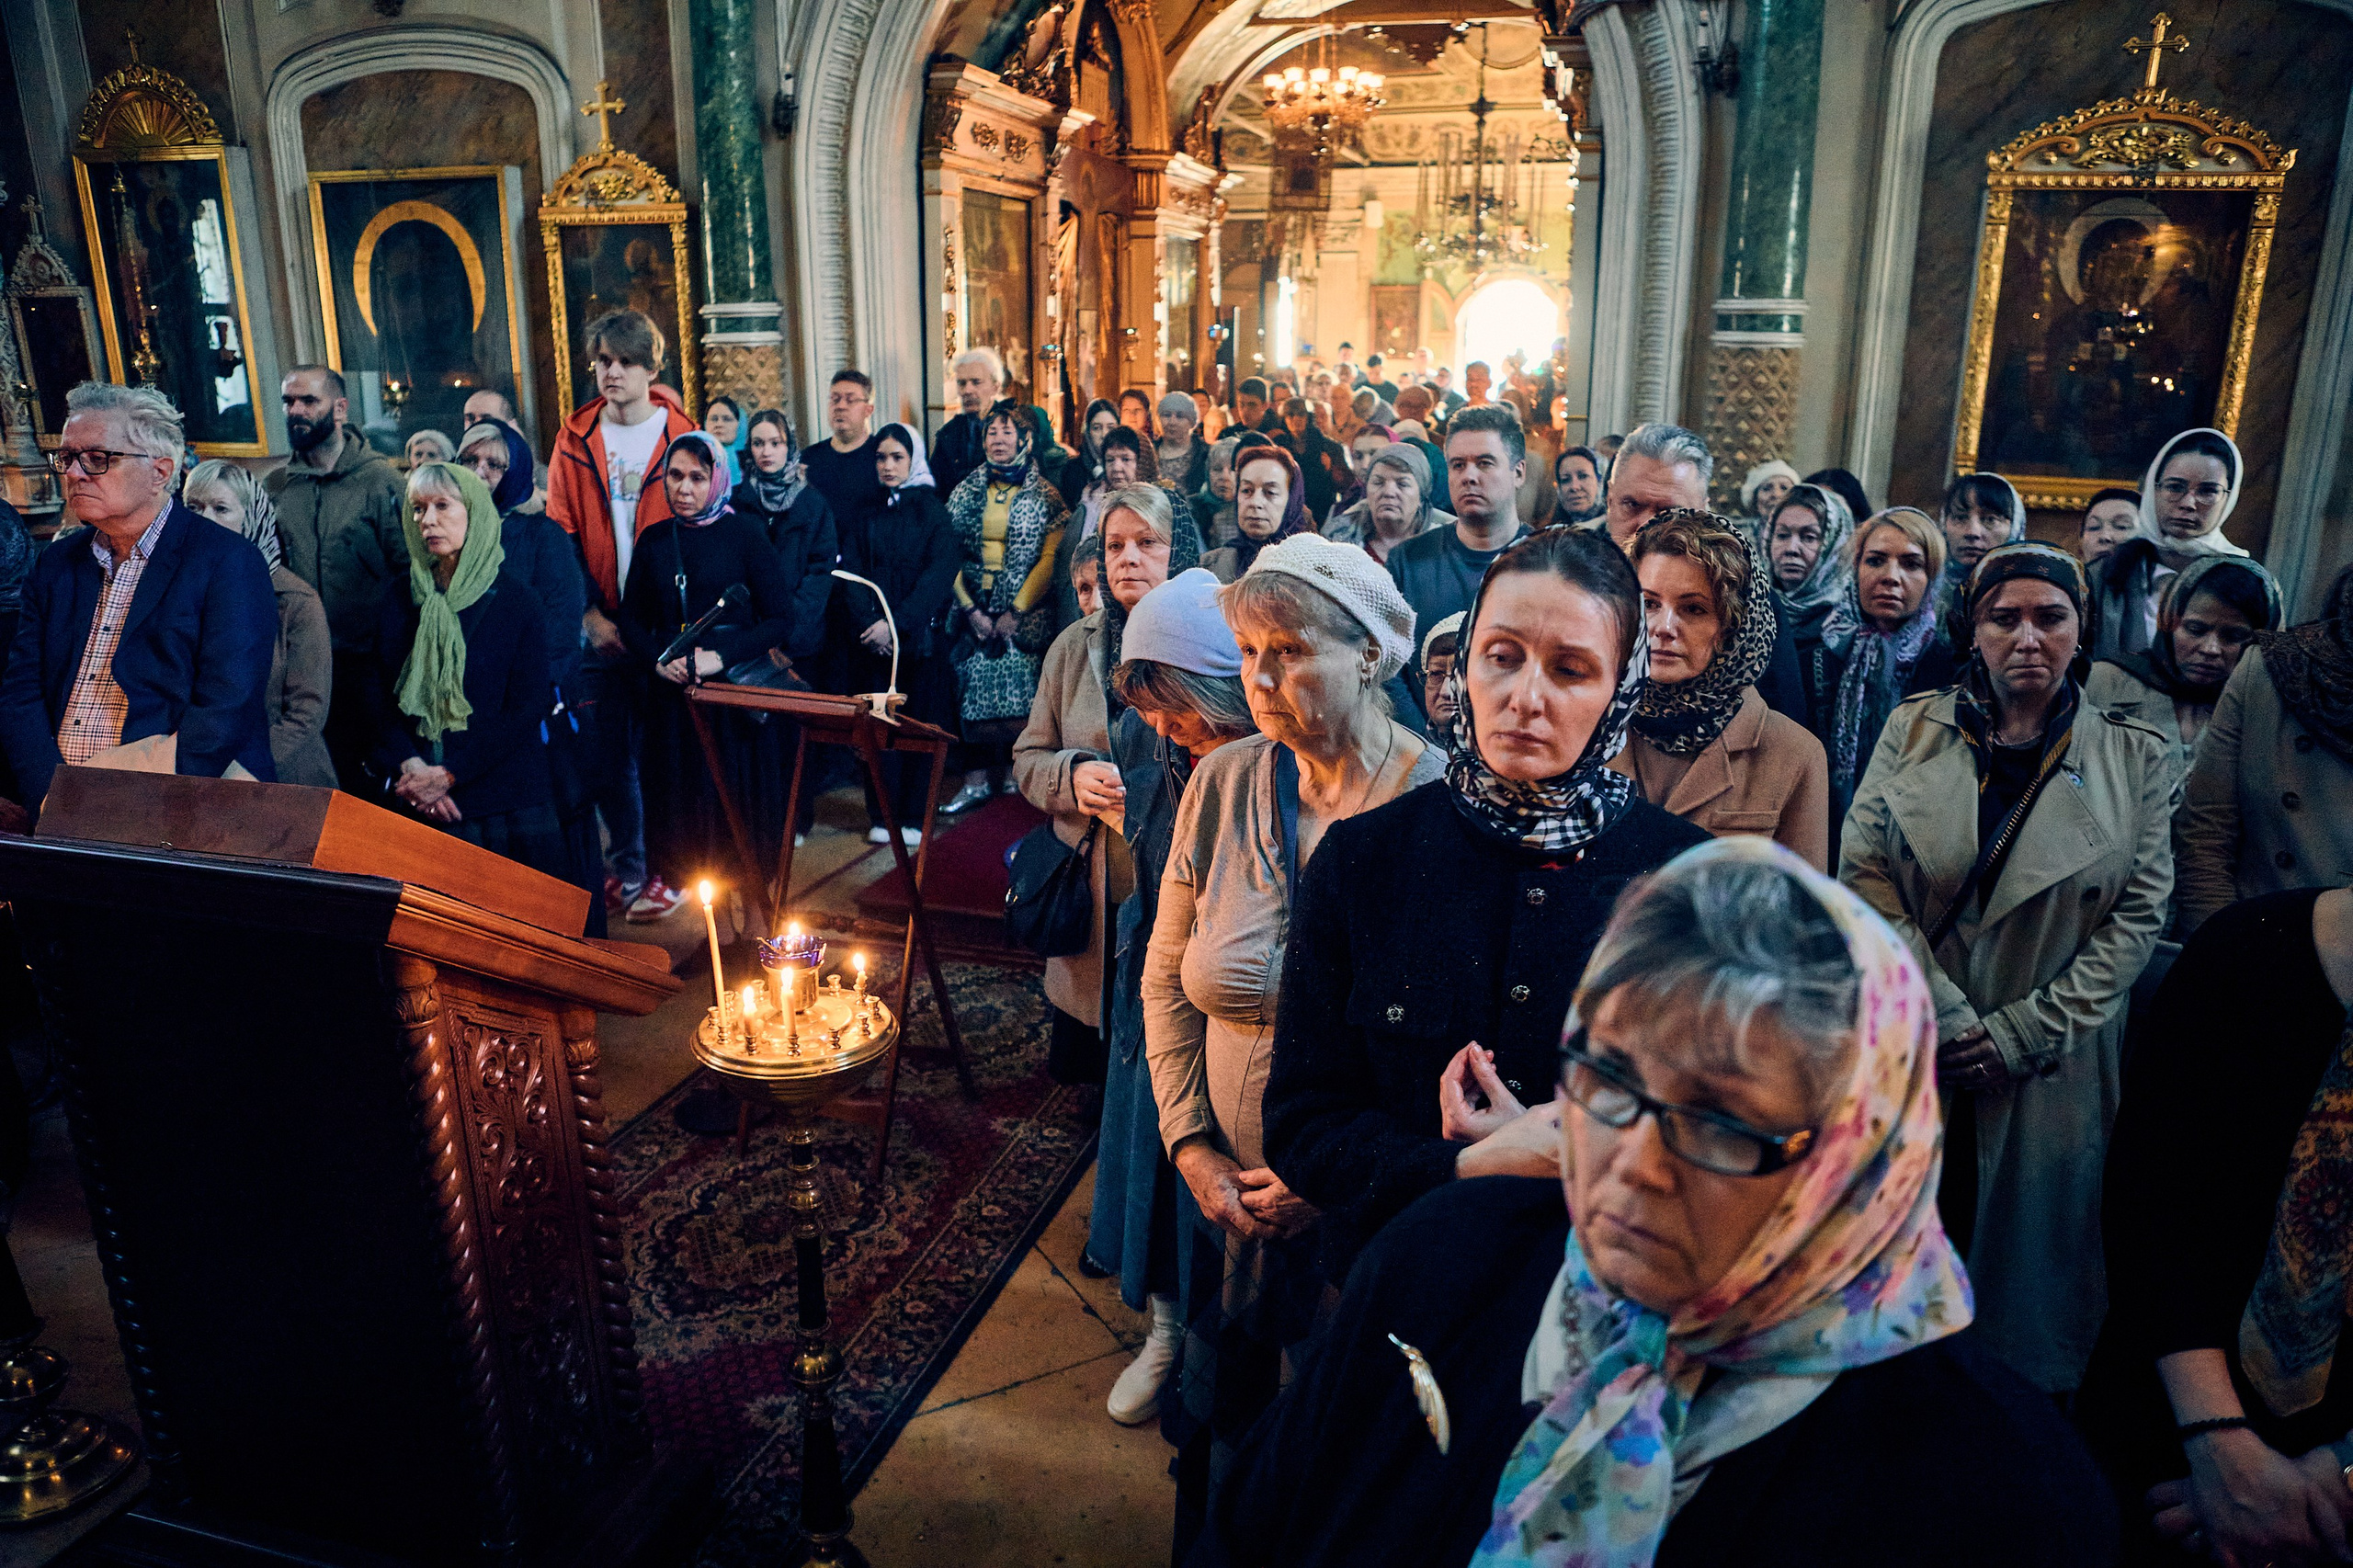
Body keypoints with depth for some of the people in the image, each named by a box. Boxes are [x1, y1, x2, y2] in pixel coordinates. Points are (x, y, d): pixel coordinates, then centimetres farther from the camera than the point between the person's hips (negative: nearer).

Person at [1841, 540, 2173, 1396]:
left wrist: (2022, 1032, -11)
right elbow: (1864, 874, -5)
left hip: (2050, 1062, 0)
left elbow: (2139, 913, -3)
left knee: (2028, 1246, 9)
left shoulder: (2135, 757, 1)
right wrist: (1941, 1015, -12)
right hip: (1907, 1043, 1)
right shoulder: (1912, 729, 1)